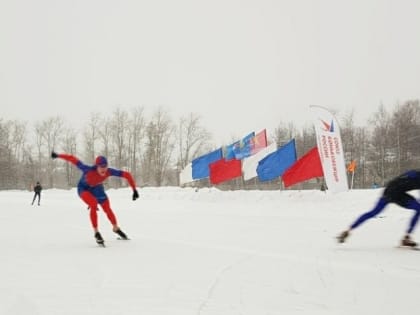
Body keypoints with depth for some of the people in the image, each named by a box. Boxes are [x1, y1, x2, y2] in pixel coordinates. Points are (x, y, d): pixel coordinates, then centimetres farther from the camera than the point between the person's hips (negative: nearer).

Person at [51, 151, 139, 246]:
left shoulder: (109, 171, -33)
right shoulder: (89, 170, -42)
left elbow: (127, 175, -27)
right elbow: (73, 159, -38)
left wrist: (134, 190, -29)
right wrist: (57, 155, -35)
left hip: (96, 188, 4)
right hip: (84, 188, -4)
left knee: (107, 209, 8)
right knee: (93, 204, -29)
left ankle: (116, 228, 37)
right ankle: (96, 232, -12)